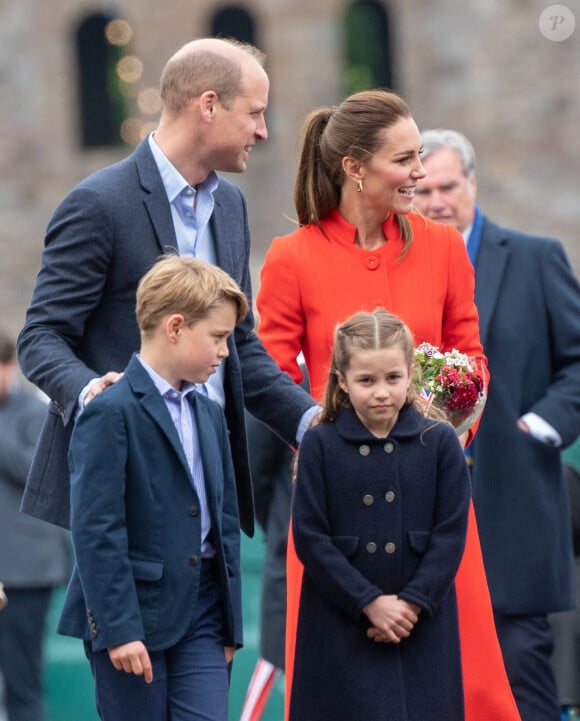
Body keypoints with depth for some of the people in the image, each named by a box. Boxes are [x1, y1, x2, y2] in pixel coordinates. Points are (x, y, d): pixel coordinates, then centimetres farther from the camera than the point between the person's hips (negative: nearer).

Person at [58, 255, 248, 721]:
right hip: (134, 613, -6)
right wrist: (118, 627, -21)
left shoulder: (208, 413, 13)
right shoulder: (111, 413, -12)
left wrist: (230, 621, 13)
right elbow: (96, 530, -17)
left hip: (200, 613, 6)